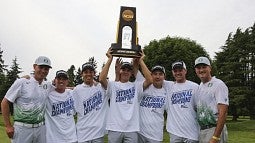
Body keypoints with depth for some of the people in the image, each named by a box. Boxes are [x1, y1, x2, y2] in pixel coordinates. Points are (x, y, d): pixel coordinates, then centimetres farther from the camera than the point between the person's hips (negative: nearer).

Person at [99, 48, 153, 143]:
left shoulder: (136, 86, 7)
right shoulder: (113, 85, 4)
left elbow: (149, 80, -9)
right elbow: (101, 79, -15)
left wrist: (141, 61, -4)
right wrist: (110, 59, -9)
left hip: (132, 129, 1)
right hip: (114, 129, 0)